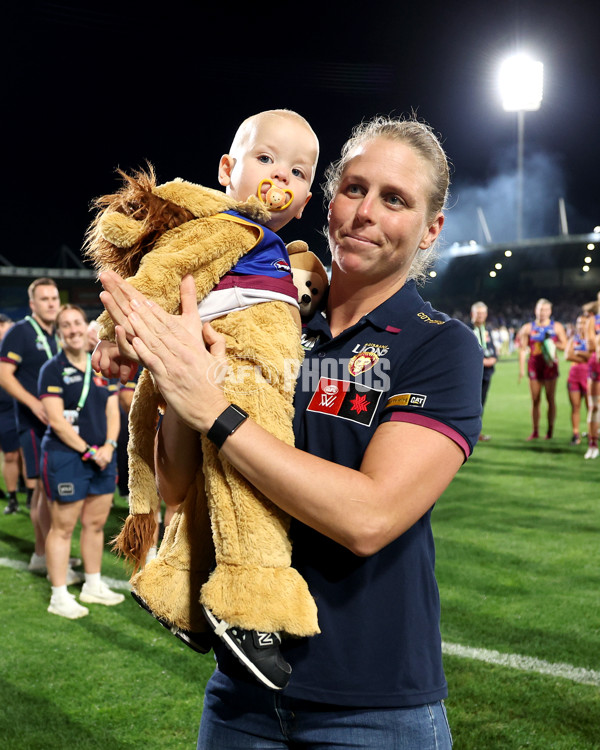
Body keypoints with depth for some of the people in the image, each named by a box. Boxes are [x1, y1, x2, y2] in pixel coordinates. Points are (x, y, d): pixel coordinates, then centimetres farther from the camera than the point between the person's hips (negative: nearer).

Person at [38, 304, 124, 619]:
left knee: (96, 523, 13)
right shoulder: (53, 369, -7)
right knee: (63, 527, 0)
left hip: (102, 458, 6)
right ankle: (59, 596, 9)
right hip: (65, 458, -6)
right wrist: (88, 451, -14)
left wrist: (108, 446, -7)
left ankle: (93, 586, 28)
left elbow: (112, 412, 9)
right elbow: (56, 420, -13)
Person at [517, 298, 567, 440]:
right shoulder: (528, 327, 8)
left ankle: (550, 429, 5)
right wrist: (521, 369, 2)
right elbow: (522, 349, 8)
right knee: (535, 400, 2)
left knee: (551, 399, -1)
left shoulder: (557, 327, 6)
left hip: (550, 365, -1)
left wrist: (553, 343, -13)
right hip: (534, 366, 1)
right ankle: (535, 431, 6)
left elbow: (565, 346, 5)